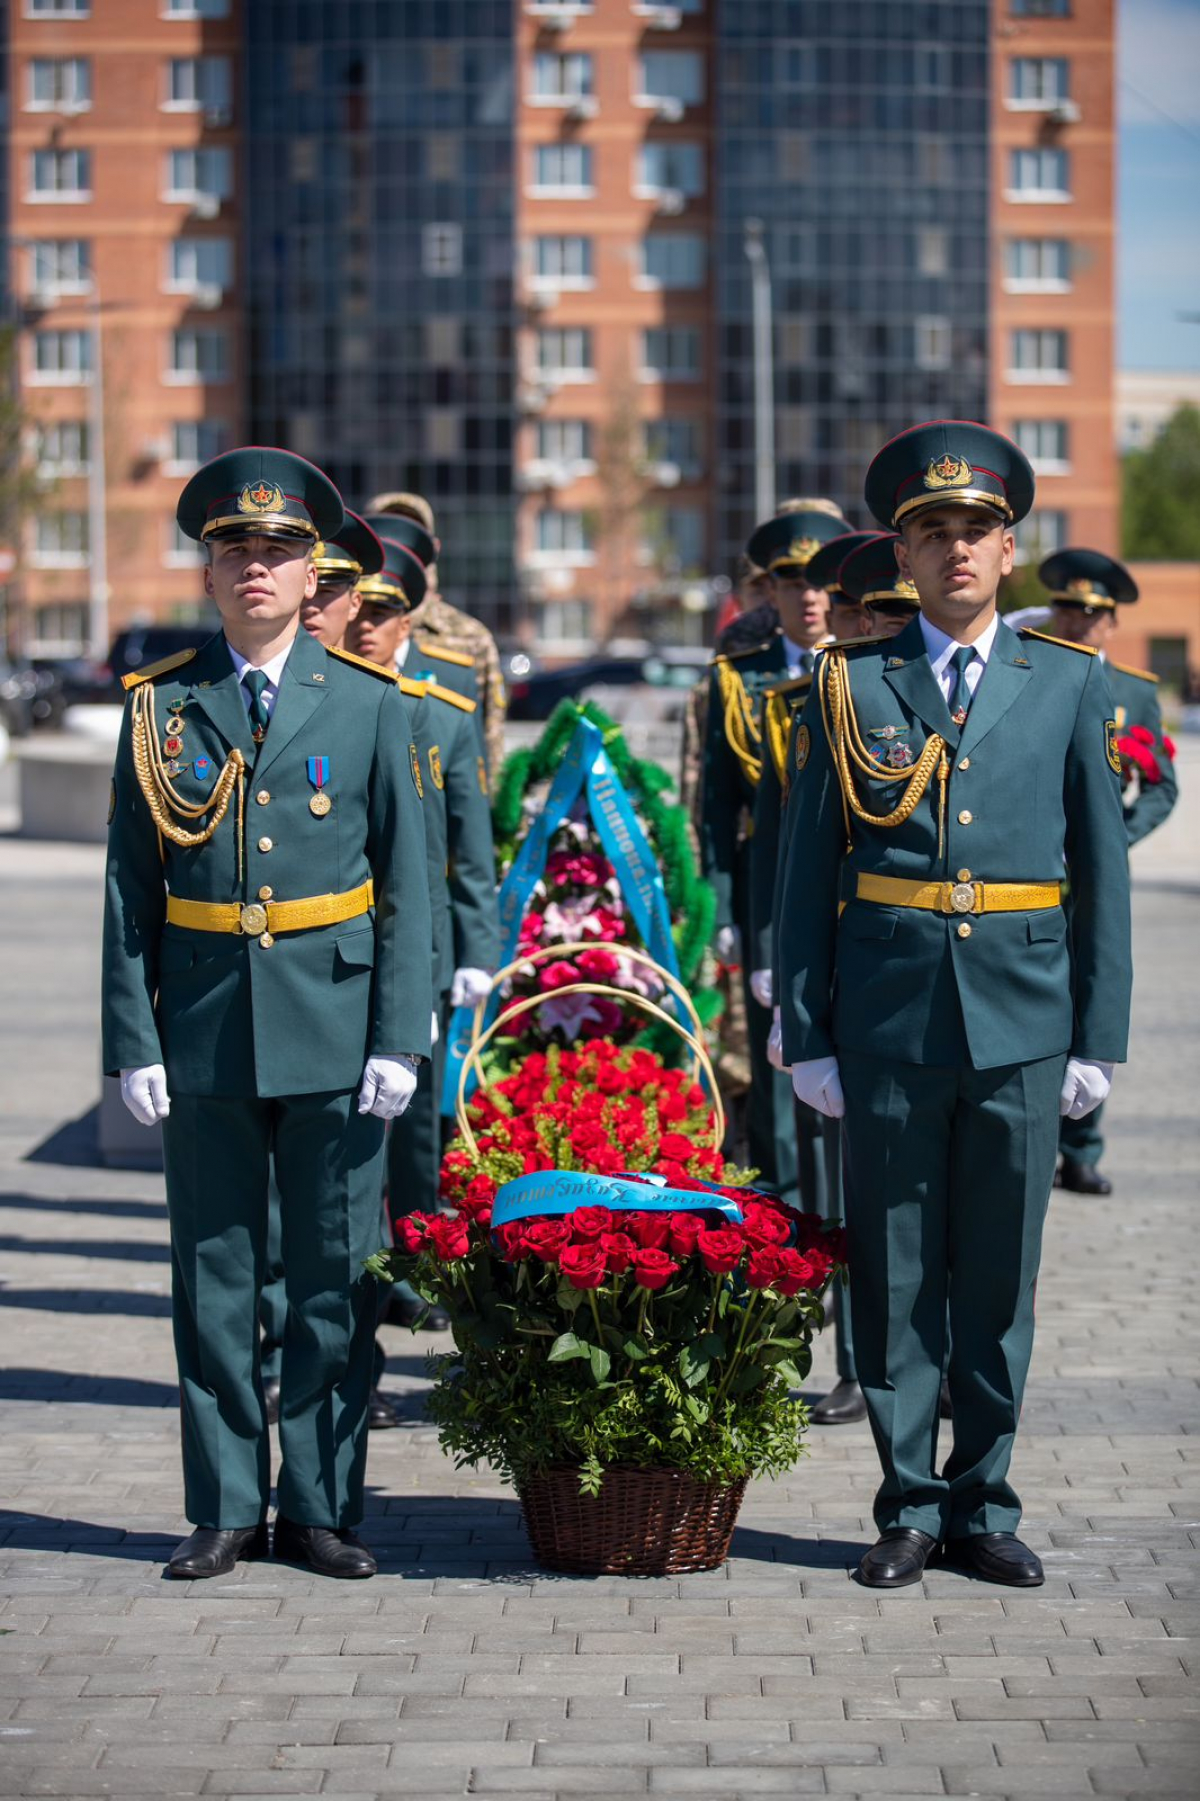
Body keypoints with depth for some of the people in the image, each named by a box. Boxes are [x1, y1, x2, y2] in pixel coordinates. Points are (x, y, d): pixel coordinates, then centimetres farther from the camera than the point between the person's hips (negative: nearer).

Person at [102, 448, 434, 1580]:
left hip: (334, 1024, -1)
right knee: (213, 1277, 6)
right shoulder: (161, 705, 5)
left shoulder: (367, 703, 3)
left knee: (335, 1276, 3)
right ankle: (224, 1509, 14)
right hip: (205, 1029, 1)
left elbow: (407, 884, 2)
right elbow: (131, 889, 4)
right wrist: (135, 1041, -3)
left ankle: (321, 1509, 12)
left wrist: (399, 1038, -6)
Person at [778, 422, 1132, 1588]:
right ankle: (909, 1509, 15)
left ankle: (983, 1505, 18)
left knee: (1000, 1275, 6)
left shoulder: (1069, 683, 7)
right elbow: (807, 876, 4)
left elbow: (1102, 871, 6)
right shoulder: (849, 688, 4)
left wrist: (1099, 1037, 1)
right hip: (888, 1023, 0)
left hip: (1022, 1025, 1)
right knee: (895, 1275, 5)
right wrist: (805, 1037, -2)